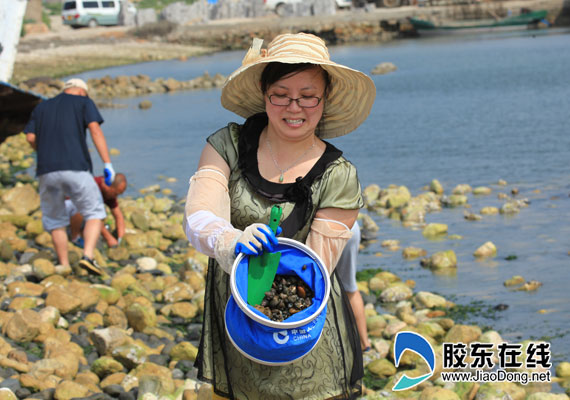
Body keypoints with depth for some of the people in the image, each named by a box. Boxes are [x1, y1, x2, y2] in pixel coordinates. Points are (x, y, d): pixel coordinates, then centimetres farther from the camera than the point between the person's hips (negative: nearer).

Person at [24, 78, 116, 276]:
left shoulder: (41, 107, 22)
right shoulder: (84, 102, 12)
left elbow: (30, 137, 11)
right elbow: (95, 130, -3)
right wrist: (108, 164, -7)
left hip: (47, 171, 3)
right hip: (75, 168, -3)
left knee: (55, 221, 15)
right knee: (94, 214, 8)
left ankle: (64, 267, 11)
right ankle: (88, 256, -12)